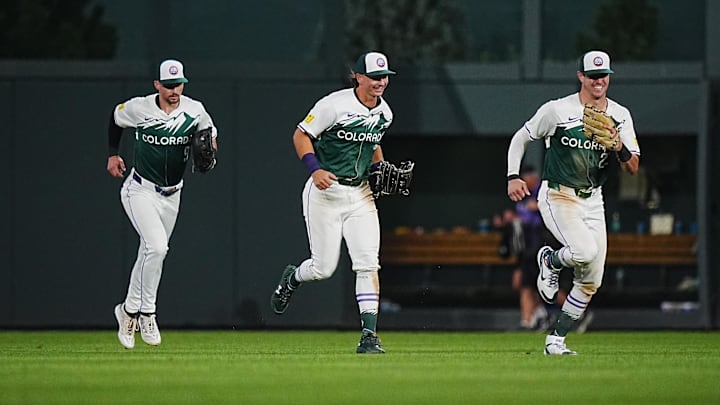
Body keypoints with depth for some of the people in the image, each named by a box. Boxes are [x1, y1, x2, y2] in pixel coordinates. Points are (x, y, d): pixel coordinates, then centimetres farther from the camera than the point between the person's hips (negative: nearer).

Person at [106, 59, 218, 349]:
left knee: (150, 254, 13)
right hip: (140, 191, -4)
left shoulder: (194, 111, -10)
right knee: (157, 247, -23)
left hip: (171, 195, 4)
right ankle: (146, 314, -11)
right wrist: (113, 154, 12)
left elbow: (210, 133, 9)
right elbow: (115, 118, 8)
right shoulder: (138, 108, -15)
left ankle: (129, 311, 31)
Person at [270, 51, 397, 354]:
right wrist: (315, 169, -23)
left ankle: (369, 335, -10)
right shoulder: (335, 105, -15)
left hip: (360, 194, 5)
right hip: (325, 191, -5)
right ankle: (292, 278, 36)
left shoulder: (384, 113, 6)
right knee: (323, 268, 0)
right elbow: (301, 135, -9)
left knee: (368, 264, -9)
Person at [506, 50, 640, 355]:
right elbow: (520, 138, 3)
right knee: (585, 251, -30)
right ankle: (550, 261, 4)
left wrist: (619, 146, -21)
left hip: (592, 201, 5)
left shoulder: (620, 116, 3)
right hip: (557, 196, -5)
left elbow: (633, 168, 0)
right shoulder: (557, 110, -9)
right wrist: (513, 176, -10)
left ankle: (556, 339, 14)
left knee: (591, 281, 1)